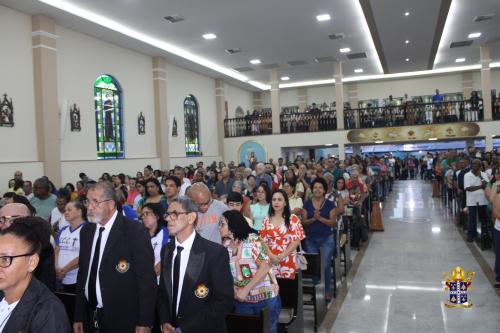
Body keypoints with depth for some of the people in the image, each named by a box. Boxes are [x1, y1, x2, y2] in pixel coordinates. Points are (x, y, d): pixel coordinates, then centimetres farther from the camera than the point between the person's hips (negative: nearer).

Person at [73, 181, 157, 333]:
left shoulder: (135, 231, -15)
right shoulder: (86, 231, 5)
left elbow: (147, 280, -14)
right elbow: (83, 274, 10)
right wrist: (78, 317, 9)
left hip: (123, 320, -5)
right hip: (90, 318, 5)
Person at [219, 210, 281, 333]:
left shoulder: (253, 240, -14)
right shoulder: (226, 244, 3)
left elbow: (265, 267, -20)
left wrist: (245, 290, -22)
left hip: (265, 297, -5)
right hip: (241, 299, 5)